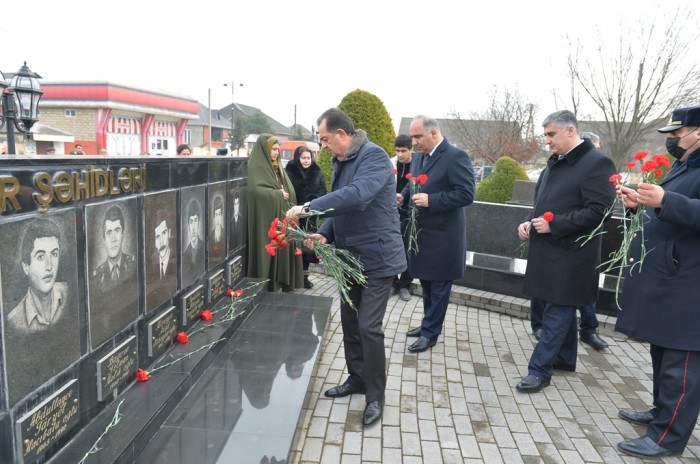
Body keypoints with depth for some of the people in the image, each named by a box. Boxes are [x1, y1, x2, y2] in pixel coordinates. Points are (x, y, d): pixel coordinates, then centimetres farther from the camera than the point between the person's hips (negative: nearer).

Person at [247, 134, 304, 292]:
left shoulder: (277, 167, 17)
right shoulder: (255, 167, -8)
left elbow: (290, 191, 16)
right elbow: (255, 190, -21)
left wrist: (284, 194, -7)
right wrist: (278, 194, -11)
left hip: (281, 218, 8)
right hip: (265, 221, -8)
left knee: (282, 251, 8)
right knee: (267, 254, -4)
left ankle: (282, 283, 15)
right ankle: (266, 287, 4)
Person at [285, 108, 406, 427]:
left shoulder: (374, 156, -17)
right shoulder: (341, 162, 10)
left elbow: (357, 195, -34)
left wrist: (308, 208, -33)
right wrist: (325, 234, -3)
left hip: (377, 257, -9)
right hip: (350, 256, 9)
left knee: (368, 326, -6)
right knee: (349, 321, 16)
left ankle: (375, 396, 12)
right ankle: (357, 378, 34)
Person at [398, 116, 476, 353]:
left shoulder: (456, 156, -17)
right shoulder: (419, 156, 9)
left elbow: (466, 194, -21)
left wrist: (430, 200, -26)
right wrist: (403, 195, -1)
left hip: (442, 236, -8)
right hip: (422, 233, 8)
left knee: (438, 286, 5)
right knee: (426, 282, 18)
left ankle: (430, 333, 16)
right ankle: (429, 324, 33)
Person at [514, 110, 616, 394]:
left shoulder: (597, 163, -13)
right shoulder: (555, 163, 13)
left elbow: (598, 211, -20)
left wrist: (554, 225, -21)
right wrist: (529, 222, 2)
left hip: (570, 254, -8)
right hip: (549, 249, 8)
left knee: (556, 313, -2)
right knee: (562, 308, 19)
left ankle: (540, 369, 4)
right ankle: (565, 358, 32)